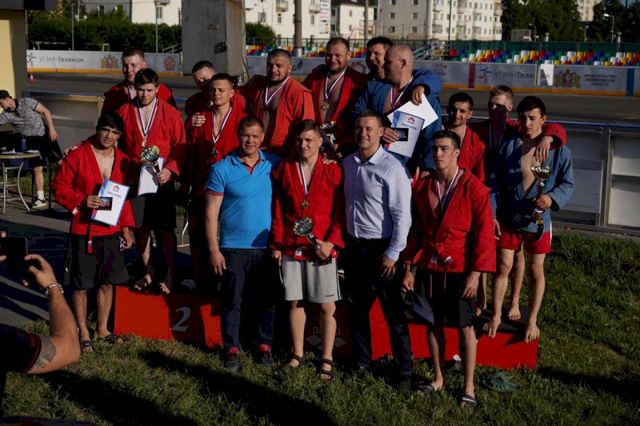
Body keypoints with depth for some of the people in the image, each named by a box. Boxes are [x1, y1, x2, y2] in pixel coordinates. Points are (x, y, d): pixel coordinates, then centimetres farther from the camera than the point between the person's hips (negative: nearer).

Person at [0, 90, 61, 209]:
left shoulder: (27, 102, -12)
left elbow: (45, 111, -9)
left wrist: (51, 128, -15)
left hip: (46, 135, -3)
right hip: (32, 141, 3)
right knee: (37, 168, -2)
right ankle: (40, 198, 3)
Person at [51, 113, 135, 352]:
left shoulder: (122, 160, 6)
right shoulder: (78, 155, -9)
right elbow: (59, 186, -6)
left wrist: (126, 228, 8)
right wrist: (82, 201, -21)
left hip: (112, 231, 5)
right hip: (84, 231, -4)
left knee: (108, 282, 13)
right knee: (81, 285, 4)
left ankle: (102, 329, 28)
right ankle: (83, 334, 16)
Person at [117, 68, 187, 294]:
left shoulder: (170, 113, -1)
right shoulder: (124, 112, 4)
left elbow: (181, 147, -2)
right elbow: (117, 144, 8)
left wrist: (170, 169, -17)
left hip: (162, 181, -2)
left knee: (166, 229, 2)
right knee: (140, 227, 8)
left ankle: (169, 276, 13)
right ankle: (146, 273, 22)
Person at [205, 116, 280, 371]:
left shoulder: (274, 164, 3)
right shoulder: (222, 169, -3)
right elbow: (211, 213, -3)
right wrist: (213, 249, -7)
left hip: (267, 247, 2)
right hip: (233, 248, -2)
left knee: (267, 301, 10)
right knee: (232, 301, 4)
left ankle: (265, 346, 23)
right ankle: (231, 349, 15)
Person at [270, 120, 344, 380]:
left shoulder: (332, 170, -1)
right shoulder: (284, 169, 6)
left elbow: (341, 212, -3)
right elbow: (277, 210, 7)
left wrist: (331, 243, -12)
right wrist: (276, 245, 5)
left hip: (322, 249, -2)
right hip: (291, 248, 2)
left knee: (327, 306, 1)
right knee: (295, 302, 10)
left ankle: (327, 359, 12)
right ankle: (297, 354, 23)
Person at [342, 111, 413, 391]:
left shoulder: (392, 168, -14)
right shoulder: (348, 163, 5)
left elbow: (402, 215, -15)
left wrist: (392, 254, -15)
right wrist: (345, 241, 9)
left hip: (381, 249, -6)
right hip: (354, 245, 6)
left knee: (394, 313, 2)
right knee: (355, 307, 16)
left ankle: (404, 371, 14)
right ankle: (361, 362, 31)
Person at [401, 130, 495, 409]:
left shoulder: (473, 188, -9)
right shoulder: (422, 187, 4)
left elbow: (484, 234, -10)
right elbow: (414, 230, 9)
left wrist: (475, 274, -14)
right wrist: (408, 268, 5)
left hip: (459, 269, -4)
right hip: (428, 267, 4)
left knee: (465, 326, 4)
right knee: (433, 323, 11)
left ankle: (468, 387, 13)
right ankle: (438, 379, 26)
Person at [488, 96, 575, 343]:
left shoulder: (559, 150, -6)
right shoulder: (509, 146, -3)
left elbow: (567, 183, -1)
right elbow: (494, 183, 0)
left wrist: (552, 197, -22)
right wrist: (492, 215, -4)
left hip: (539, 220, -1)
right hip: (509, 218, 1)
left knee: (536, 271, 11)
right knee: (503, 267, 8)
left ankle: (532, 321, 27)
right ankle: (496, 316, 24)